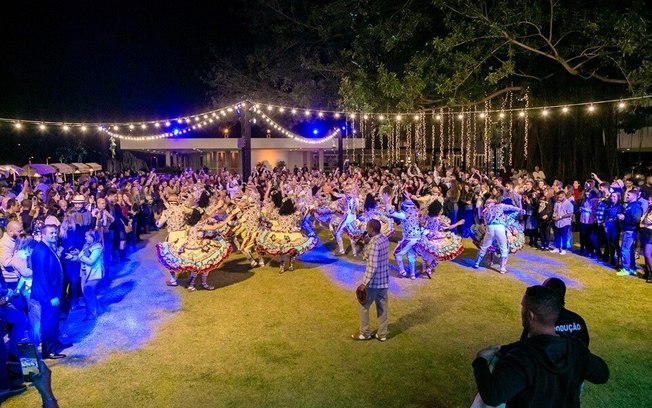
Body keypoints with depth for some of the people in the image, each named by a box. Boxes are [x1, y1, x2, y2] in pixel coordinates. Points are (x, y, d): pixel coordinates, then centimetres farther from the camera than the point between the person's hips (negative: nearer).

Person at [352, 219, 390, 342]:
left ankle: (365, 333, 20)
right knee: (382, 307, 16)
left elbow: (372, 266, -25)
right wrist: (366, 244, 1)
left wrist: (365, 283, -18)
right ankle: (382, 334, 25)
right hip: (384, 280, 8)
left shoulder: (374, 243, -24)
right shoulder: (385, 239, 3)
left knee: (364, 306, 10)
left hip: (374, 281, -8)